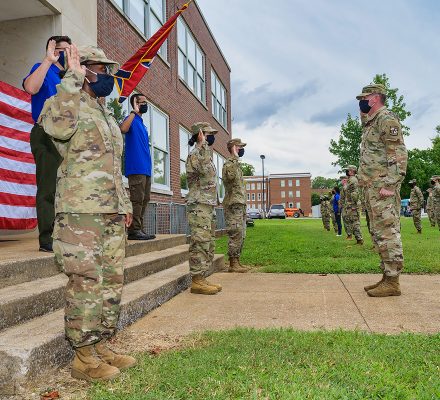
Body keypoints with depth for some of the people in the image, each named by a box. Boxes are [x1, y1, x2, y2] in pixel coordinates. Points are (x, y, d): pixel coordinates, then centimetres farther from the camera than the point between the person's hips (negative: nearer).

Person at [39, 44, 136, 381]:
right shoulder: (70, 103, 0)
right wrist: (72, 78, -17)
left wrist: (126, 204, 22)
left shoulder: (108, 116, 25)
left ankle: (100, 347, 23)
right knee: (86, 283, -5)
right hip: (81, 212, -9)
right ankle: (84, 358, 7)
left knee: (111, 282, 11)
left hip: (112, 214, 9)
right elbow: (57, 126, -27)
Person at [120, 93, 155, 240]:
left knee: (144, 200, 9)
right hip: (136, 168, -9)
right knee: (137, 199, -10)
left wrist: (148, 166, 16)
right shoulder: (132, 119, -2)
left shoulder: (142, 124, 23)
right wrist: (134, 112, -17)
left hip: (146, 169, 9)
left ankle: (139, 229, 14)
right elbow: (123, 129, -26)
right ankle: (133, 230, -7)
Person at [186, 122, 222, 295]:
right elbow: (204, 168, -31)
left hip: (209, 206, 10)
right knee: (200, 244, -9)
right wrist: (203, 143, -25)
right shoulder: (194, 154, -9)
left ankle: (201, 278, 17)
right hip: (199, 206, -10)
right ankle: (197, 281, -4)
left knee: (209, 245, 11)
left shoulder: (206, 154, 21)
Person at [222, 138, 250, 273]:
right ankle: (233, 264, -3)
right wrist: (235, 157, -27)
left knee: (241, 236, 12)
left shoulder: (236, 164, 21)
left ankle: (237, 262, 18)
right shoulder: (229, 163, -10)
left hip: (240, 205, 10)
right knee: (236, 235, -9)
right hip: (233, 205, -10)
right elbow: (230, 176, -35)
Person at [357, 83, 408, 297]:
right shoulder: (370, 124, 23)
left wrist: (389, 185, -22)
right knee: (379, 234, 11)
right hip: (371, 188, 10)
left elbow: (399, 154, -15)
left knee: (388, 233, -8)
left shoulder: (387, 119, -6)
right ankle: (387, 277, 18)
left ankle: (392, 282, -3)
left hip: (382, 187, -10)